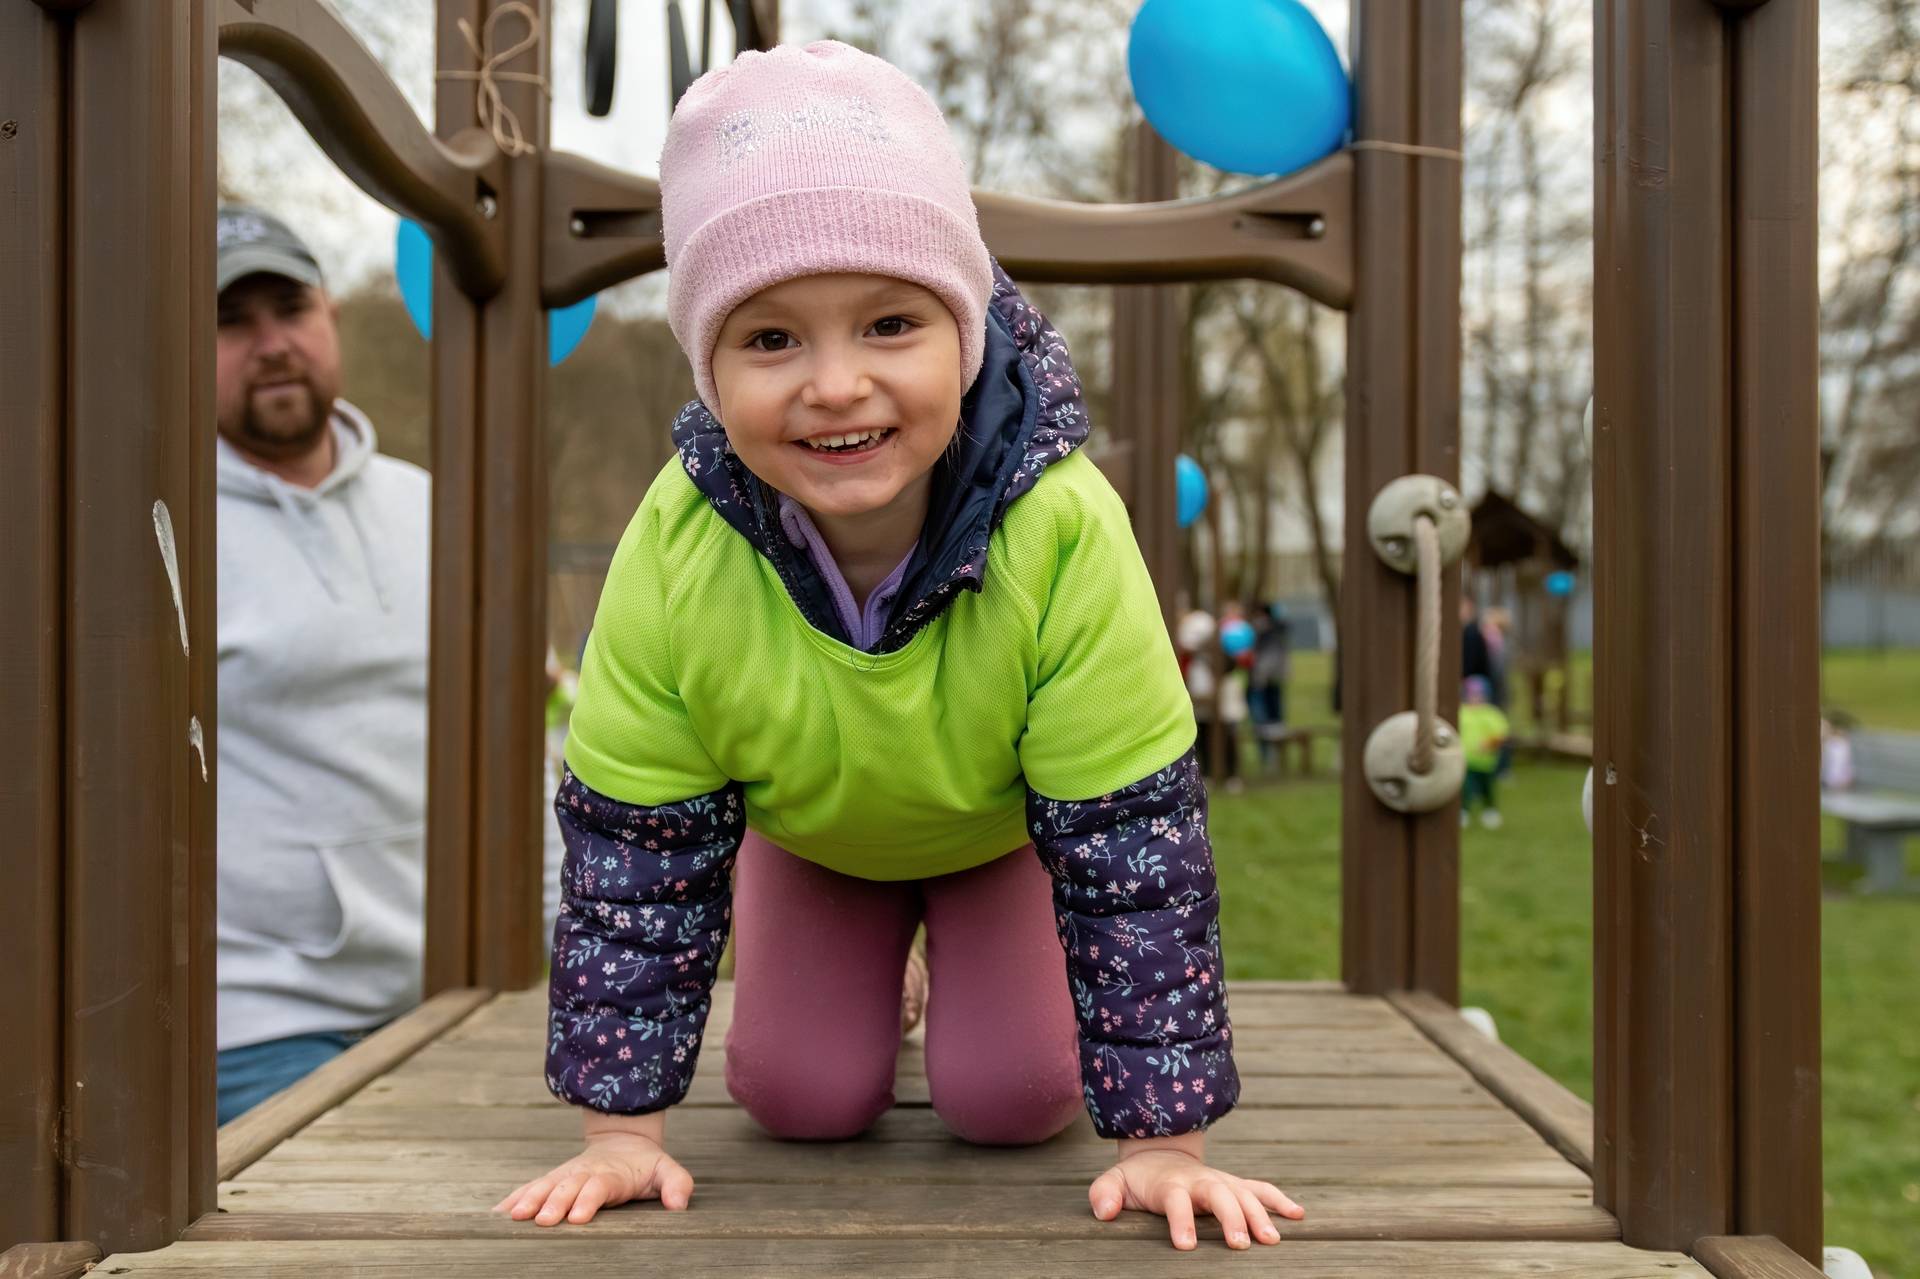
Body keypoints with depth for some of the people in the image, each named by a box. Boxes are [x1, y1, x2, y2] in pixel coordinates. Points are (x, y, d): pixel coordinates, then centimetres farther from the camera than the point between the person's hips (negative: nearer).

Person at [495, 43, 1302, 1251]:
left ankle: (959, 966, 27)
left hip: (1011, 824, -1)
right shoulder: (676, 551, -37)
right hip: (808, 828, 1)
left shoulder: (1065, 532, -43)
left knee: (1013, 1100, -7)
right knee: (800, 1101, -3)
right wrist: (624, 1125, -21)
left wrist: (1166, 1138, -31)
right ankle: (871, 980, 31)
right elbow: (632, 846, -24)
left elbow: (1139, 840, -34)